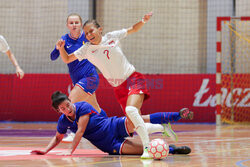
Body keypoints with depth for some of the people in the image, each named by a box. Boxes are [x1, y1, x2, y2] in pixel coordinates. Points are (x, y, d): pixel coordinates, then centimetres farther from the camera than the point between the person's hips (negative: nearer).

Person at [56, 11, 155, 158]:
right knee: (135, 121, 2)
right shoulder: (87, 49, 0)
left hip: (133, 78, -4)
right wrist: (61, 48, -15)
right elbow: (67, 59, 4)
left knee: (131, 110, -30)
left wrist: (143, 21, -7)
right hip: (118, 87, 4)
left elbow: (133, 29, 10)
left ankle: (147, 147, -31)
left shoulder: (112, 36, -3)